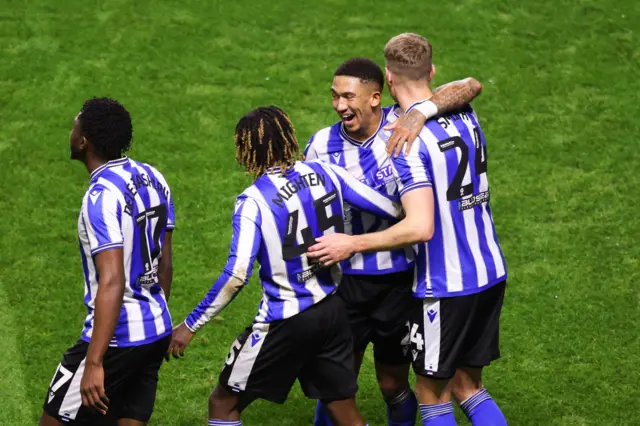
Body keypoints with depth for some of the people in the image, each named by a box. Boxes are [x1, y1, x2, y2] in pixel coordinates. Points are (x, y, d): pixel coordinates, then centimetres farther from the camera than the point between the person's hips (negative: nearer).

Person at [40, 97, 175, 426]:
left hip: (116, 339, -8)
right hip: (157, 332, 8)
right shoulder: (153, 178, 5)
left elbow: (112, 282, -27)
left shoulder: (102, 197, -21)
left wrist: (94, 363, -28)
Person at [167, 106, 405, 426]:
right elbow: (394, 210, 2)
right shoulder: (326, 174, -2)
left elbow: (236, 276, -23)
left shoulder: (254, 201, -17)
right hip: (332, 312, 6)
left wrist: (191, 325, -15)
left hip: (285, 323, -5)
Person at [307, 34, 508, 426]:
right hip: (490, 274, 7)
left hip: (446, 287, -7)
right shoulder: (465, 115, 2)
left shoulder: (409, 142, -20)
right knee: (467, 386, 18)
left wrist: (352, 244, -19)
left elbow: (420, 228, -27)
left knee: (433, 395, 8)